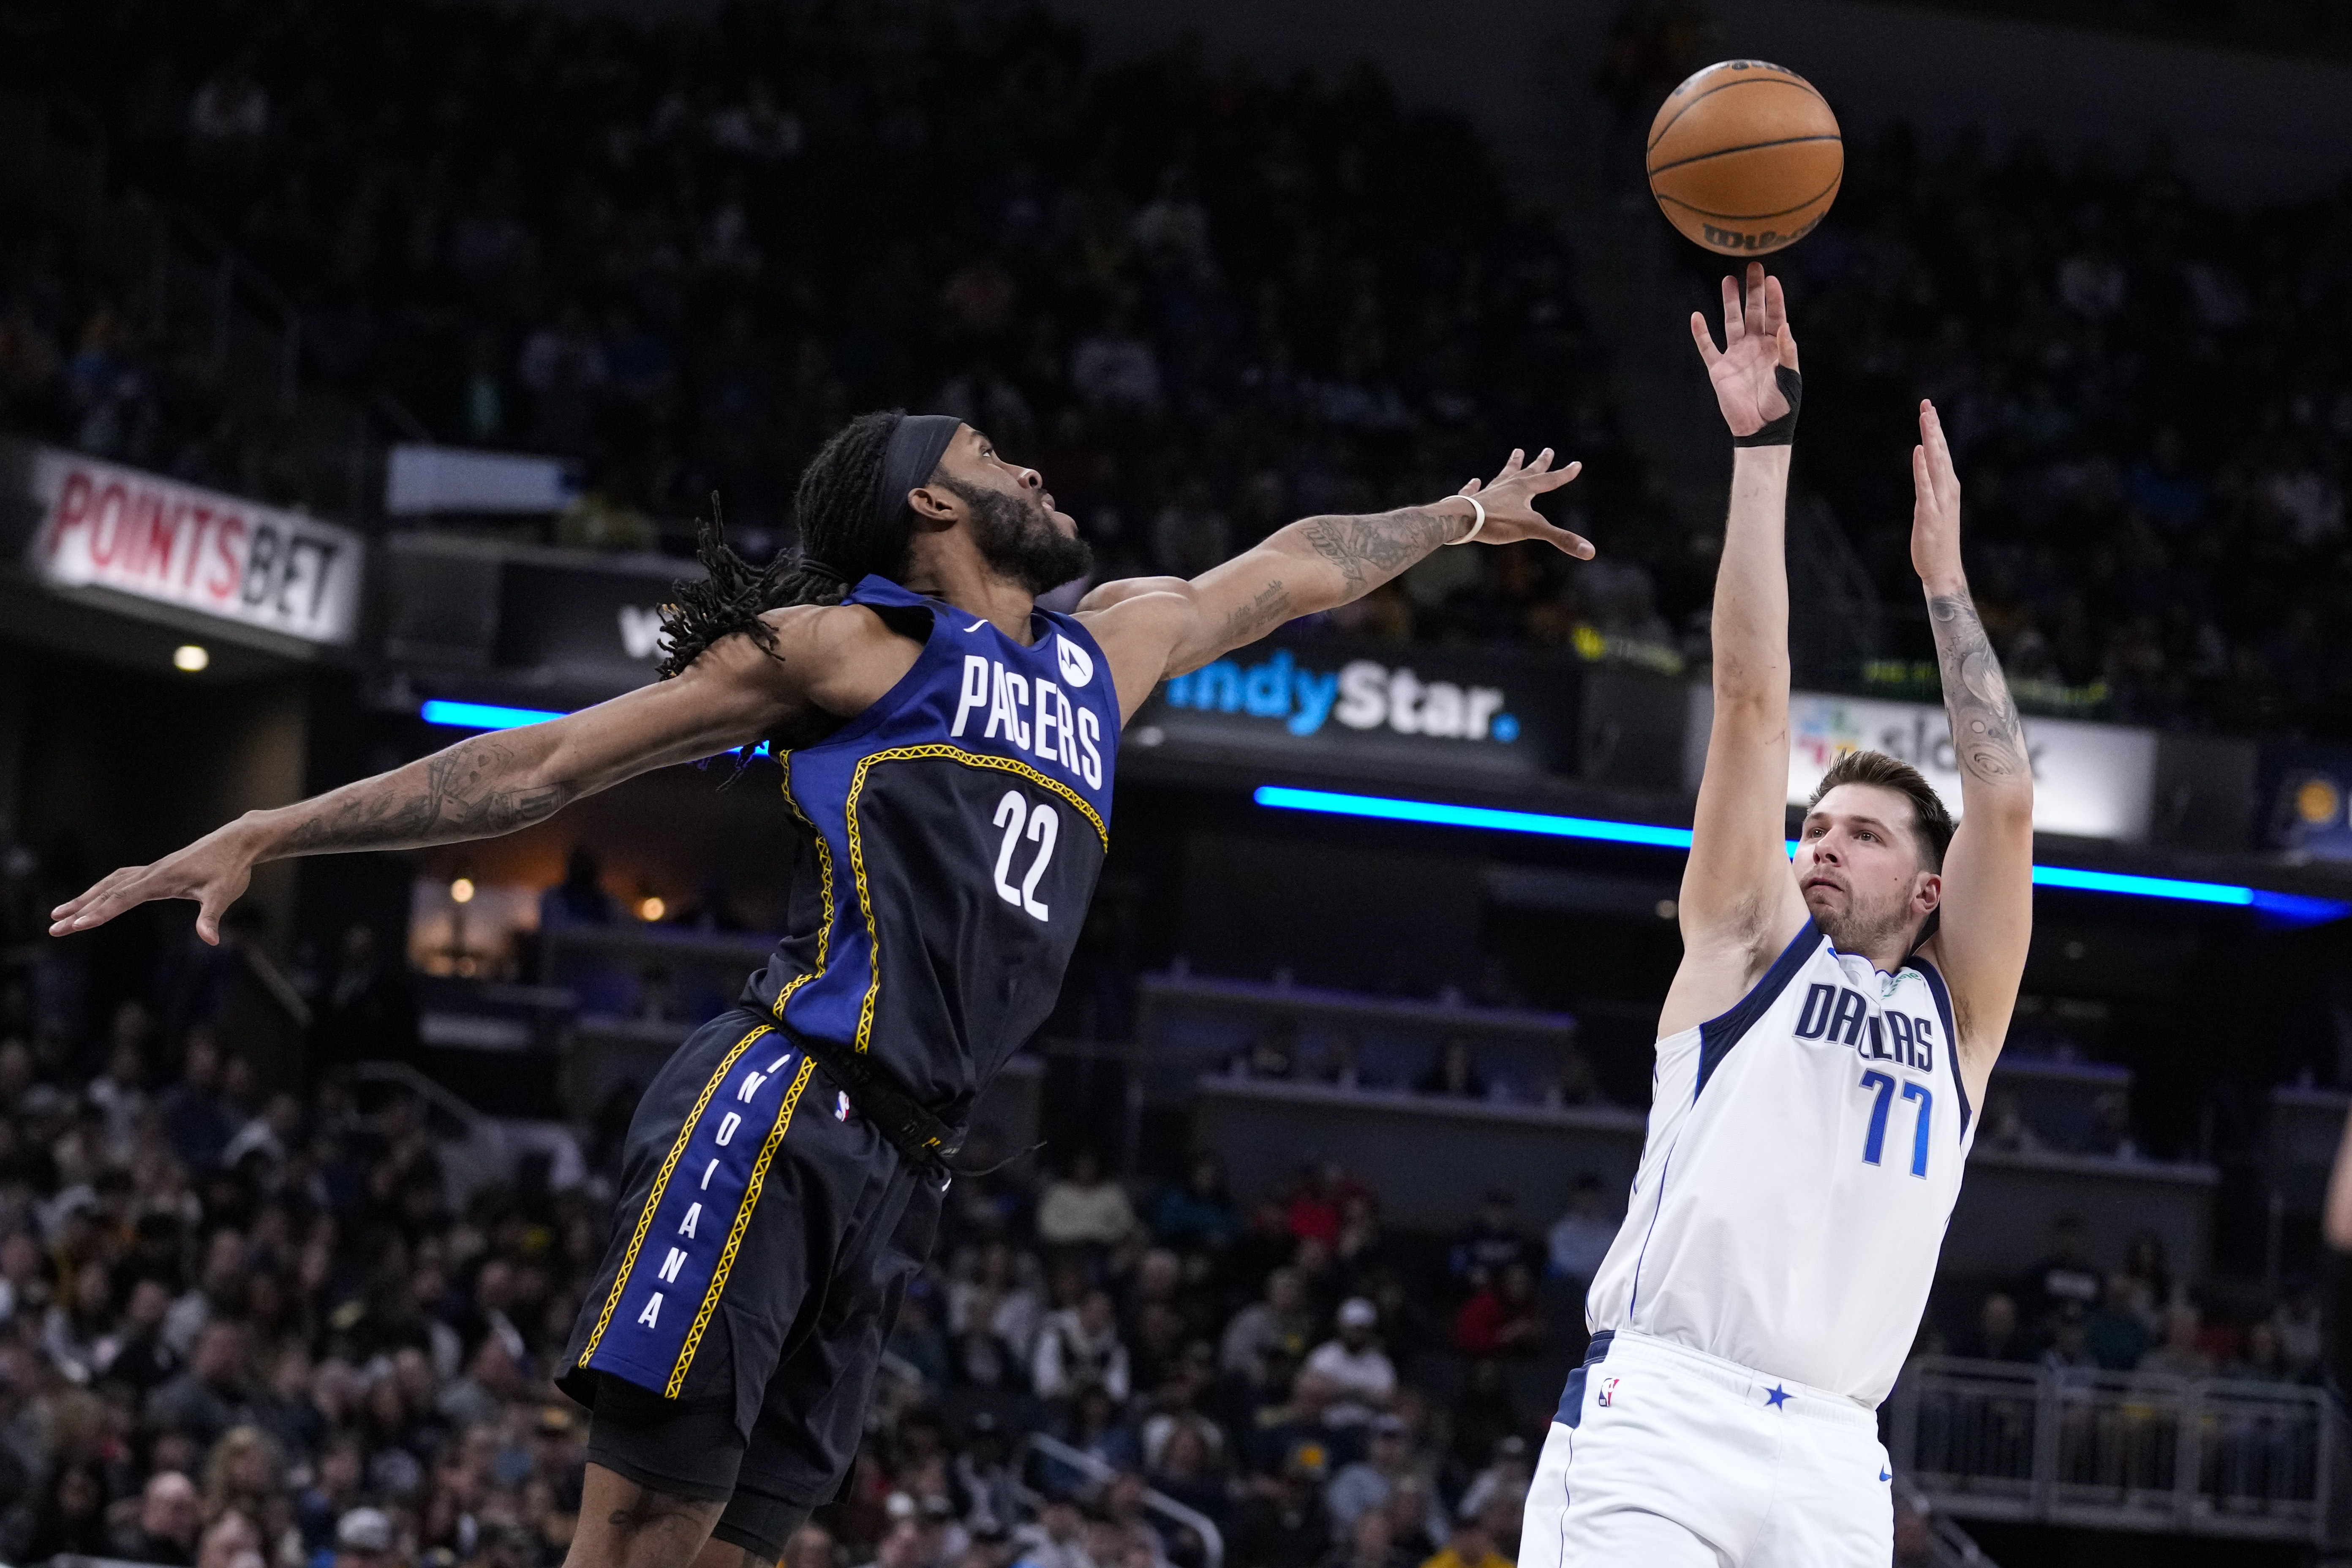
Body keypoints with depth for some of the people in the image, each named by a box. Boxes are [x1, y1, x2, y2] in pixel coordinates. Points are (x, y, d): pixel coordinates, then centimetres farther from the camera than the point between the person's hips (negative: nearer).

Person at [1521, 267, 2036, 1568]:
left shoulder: (1955, 1013, 21)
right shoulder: (1750, 948, 16)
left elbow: (2004, 801, 12)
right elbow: (1753, 700, 11)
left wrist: (1943, 575, 16)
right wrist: (1762, 448, 8)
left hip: (1831, 1462, 3)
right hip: (1657, 1414, -3)